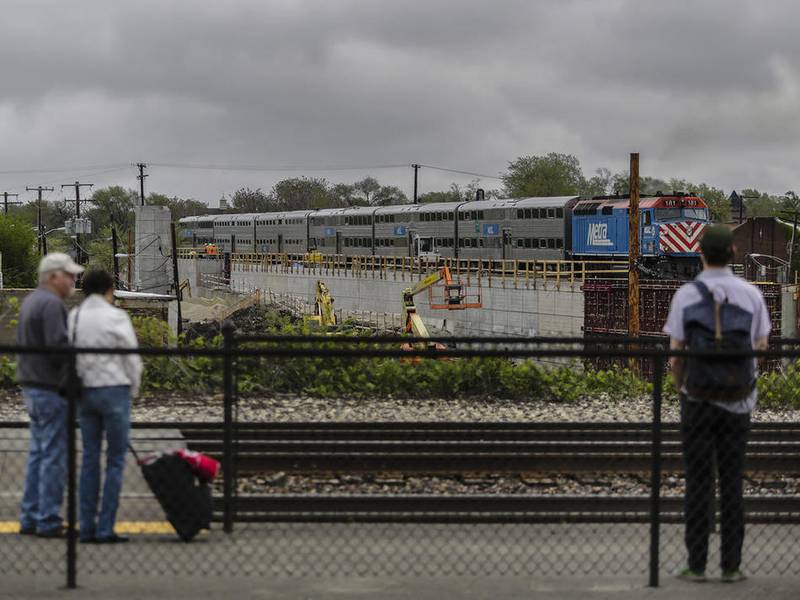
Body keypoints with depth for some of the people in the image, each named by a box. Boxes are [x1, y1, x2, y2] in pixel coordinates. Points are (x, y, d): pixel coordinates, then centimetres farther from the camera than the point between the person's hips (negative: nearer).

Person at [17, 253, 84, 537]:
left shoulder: (30, 301, 16)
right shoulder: (51, 304, -16)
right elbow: (59, 346, -25)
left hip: (32, 386, 10)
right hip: (50, 389, -10)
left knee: (38, 453, 14)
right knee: (54, 457, -5)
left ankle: (30, 518, 17)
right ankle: (48, 521, -3)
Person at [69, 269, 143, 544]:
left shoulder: (73, 317, 6)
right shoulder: (115, 317, -9)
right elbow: (132, 359, -7)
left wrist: (76, 388, 13)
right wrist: (132, 390, 8)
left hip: (84, 392, 5)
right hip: (114, 390, -5)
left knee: (90, 459, 10)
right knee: (116, 460, 1)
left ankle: (87, 528, 9)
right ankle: (105, 528, -3)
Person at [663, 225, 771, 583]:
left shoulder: (686, 295, -8)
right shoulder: (751, 294, -3)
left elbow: (675, 355, -6)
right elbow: (761, 346, 9)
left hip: (698, 399, -1)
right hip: (737, 402, 1)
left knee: (698, 482, 3)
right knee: (732, 484, 7)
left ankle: (696, 565, 3)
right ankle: (731, 566, 7)